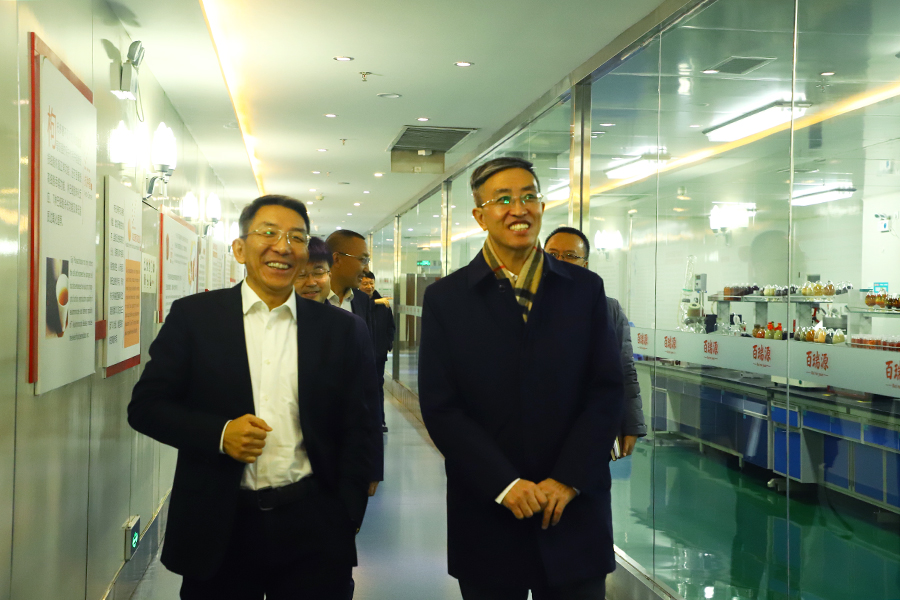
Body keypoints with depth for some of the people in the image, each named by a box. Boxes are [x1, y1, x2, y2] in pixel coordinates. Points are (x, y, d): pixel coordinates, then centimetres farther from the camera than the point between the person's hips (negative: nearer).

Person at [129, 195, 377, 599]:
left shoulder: (342, 330, 3)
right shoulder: (192, 316, 1)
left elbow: (357, 430, 5)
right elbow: (145, 406, 1)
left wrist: (346, 520, -2)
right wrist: (219, 433, -15)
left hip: (313, 533, 1)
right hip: (216, 529, 0)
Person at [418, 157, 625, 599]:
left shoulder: (585, 289, 3)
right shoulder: (445, 298, -1)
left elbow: (607, 391, 0)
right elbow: (440, 407, -5)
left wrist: (568, 480, -10)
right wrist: (504, 485, -12)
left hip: (574, 511, 1)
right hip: (487, 516, -1)